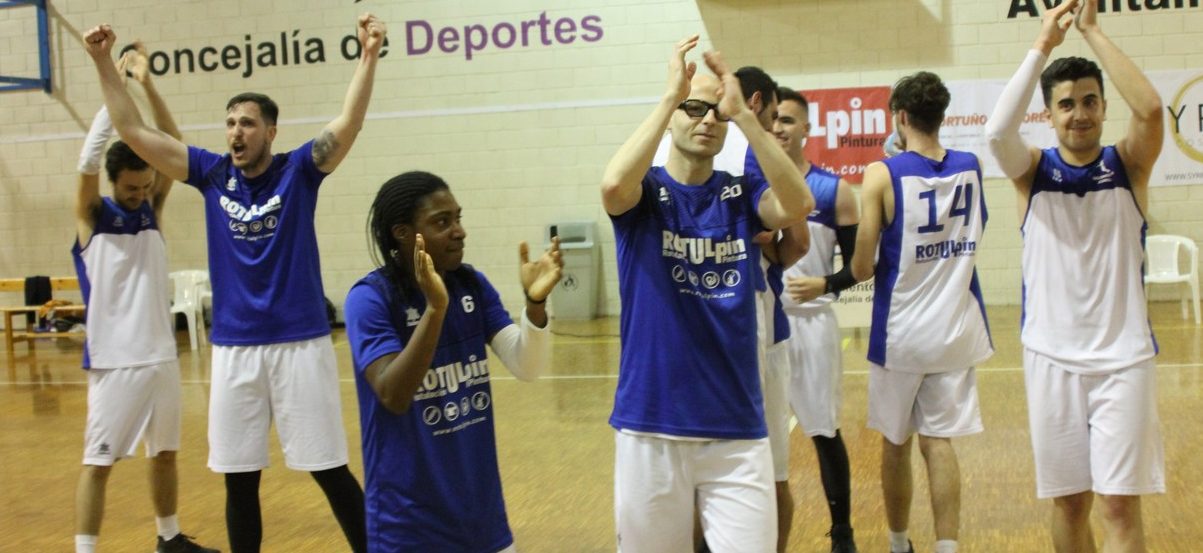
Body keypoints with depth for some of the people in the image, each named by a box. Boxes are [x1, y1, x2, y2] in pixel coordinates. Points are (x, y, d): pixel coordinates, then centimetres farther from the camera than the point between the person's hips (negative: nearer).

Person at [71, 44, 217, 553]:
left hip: (161, 353, 5)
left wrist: (147, 84, -14)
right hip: (113, 359, -5)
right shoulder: (92, 216, -5)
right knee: (98, 461, -2)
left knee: (165, 452, 15)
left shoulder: (153, 208, 5)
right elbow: (87, 160, -22)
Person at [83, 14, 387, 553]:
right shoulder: (212, 173, 5)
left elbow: (349, 124, -17)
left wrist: (368, 57, -31)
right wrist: (104, 63, -2)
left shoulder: (299, 169, -2)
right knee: (238, 477, 10)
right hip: (233, 347, 3)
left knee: (330, 470, 2)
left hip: (300, 342, -3)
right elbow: (134, 132, 5)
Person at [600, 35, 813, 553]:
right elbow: (613, 185, -25)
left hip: (737, 427, 1)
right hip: (651, 424, -1)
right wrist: (670, 95, -21)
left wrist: (744, 113, -20)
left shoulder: (741, 195, 5)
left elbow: (797, 205, -16)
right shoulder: (645, 193, 0)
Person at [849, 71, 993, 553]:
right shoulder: (972, 167, 0)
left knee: (896, 443, 13)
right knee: (939, 442, 6)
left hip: (900, 333, -3)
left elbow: (861, 269, -14)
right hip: (956, 330, 3)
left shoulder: (883, 175, -13)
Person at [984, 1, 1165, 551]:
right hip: (1051, 358, 1)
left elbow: (1150, 107, -20)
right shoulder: (1033, 171, 0)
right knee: (1068, 501, 10)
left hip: (1122, 357, -1)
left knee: (1120, 505, -3)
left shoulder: (1128, 165, 0)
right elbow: (998, 131, -21)